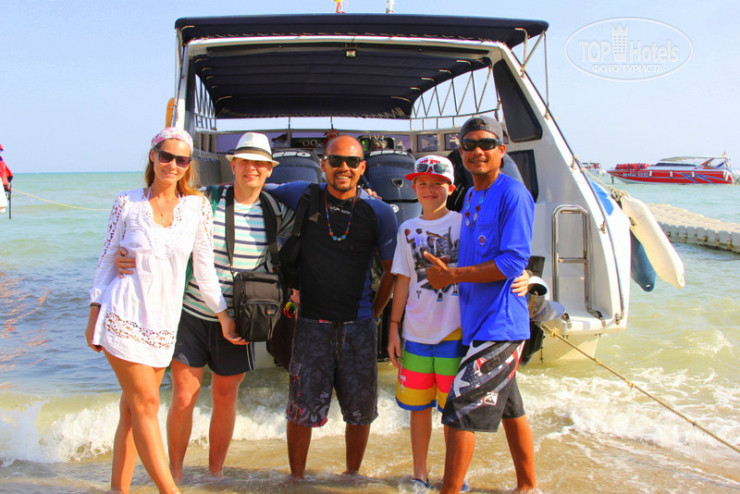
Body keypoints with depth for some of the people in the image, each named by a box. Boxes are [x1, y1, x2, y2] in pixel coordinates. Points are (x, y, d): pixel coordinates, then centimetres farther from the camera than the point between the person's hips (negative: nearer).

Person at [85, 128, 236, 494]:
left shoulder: (197, 206, 3)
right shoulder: (128, 203, 0)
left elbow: (204, 267, 8)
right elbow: (107, 261, 5)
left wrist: (223, 314, 9)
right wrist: (94, 314, 2)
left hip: (163, 322, 2)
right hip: (124, 316, -2)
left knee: (133, 409, 9)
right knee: (146, 404, -5)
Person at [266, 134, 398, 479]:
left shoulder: (379, 212, 1)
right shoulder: (302, 197, -1)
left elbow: (392, 270, 9)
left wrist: (374, 313, 7)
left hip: (359, 326, 1)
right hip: (312, 322, -1)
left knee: (360, 410, 11)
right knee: (302, 409, 4)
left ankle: (352, 474, 32)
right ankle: (296, 477, 24)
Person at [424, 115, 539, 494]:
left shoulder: (512, 194, -14)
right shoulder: (472, 195, 13)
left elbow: (513, 262, -20)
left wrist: (452, 275, -18)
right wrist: (448, 273, 5)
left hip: (500, 323, -9)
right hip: (479, 321, 9)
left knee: (460, 409, -9)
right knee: (509, 409, 19)